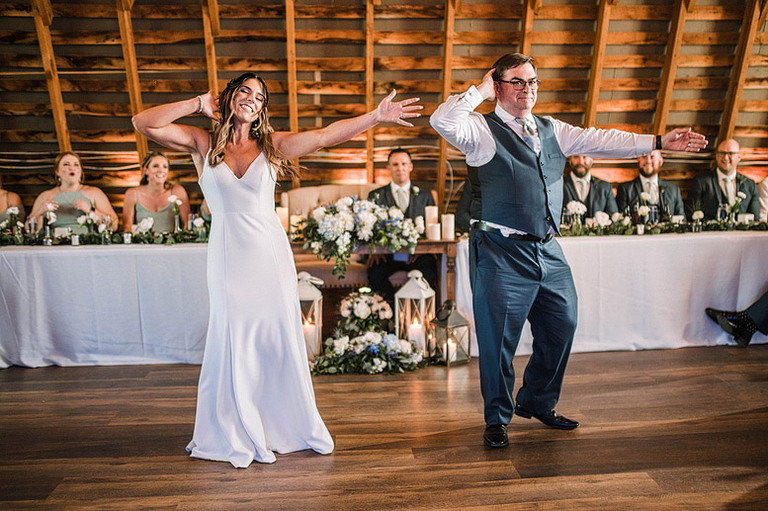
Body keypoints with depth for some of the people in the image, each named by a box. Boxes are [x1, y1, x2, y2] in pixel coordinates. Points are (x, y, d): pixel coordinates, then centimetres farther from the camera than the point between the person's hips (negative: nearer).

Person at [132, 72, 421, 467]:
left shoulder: (272, 144, 6)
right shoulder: (203, 143, 5)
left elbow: (326, 135, -3)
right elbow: (143, 124, -2)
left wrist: (377, 116, -11)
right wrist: (197, 104, -1)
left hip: (270, 253, 1)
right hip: (229, 255, -1)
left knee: (280, 340, 7)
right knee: (234, 342, 5)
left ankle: (291, 425, 25)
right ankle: (237, 436, 22)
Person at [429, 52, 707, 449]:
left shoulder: (551, 130, 16)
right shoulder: (481, 130, -3)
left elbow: (598, 141, 15)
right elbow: (442, 122, -19)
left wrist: (656, 142, 10)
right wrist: (480, 91, -9)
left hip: (548, 251, 7)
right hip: (501, 253, -7)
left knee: (561, 327, 15)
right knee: (498, 339, 1)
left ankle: (536, 402, 37)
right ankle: (497, 420, 22)